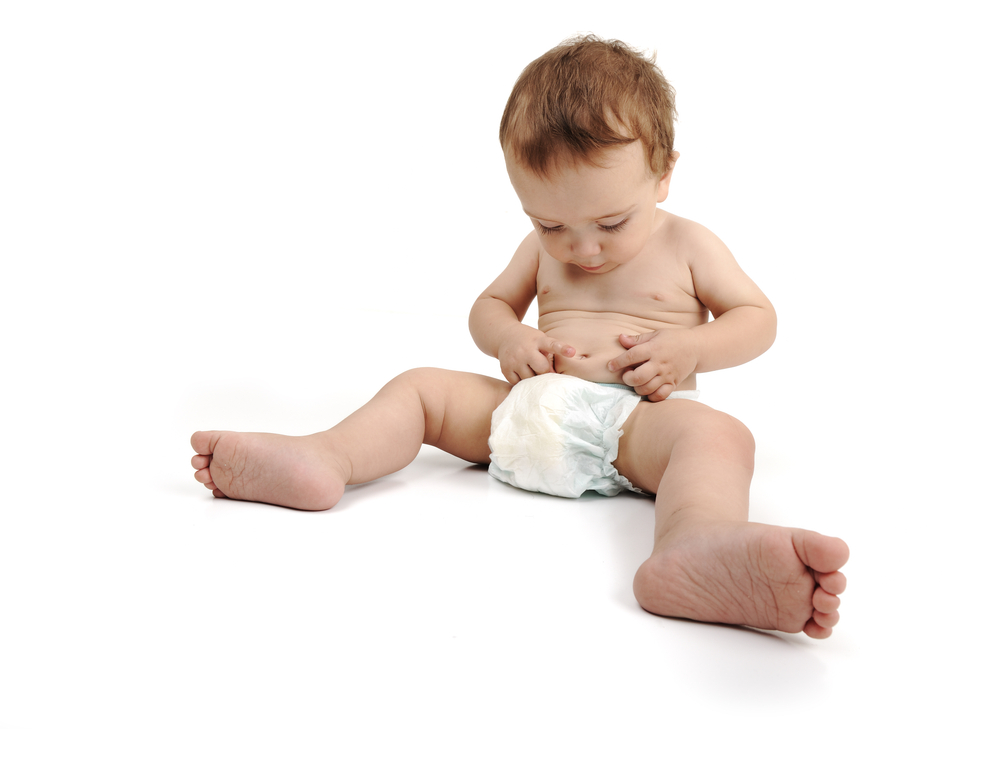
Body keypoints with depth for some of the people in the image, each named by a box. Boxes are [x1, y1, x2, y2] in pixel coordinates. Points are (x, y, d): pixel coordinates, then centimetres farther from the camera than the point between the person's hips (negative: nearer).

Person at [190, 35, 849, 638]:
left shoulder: (688, 246, 5)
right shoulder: (541, 250, 16)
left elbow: (759, 317, 9)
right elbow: (489, 306, 24)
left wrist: (690, 349, -12)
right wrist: (508, 338, -2)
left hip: (636, 420, -4)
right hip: (531, 410, 5)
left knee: (717, 433, -38)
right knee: (419, 387, -5)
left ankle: (696, 546, -71)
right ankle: (323, 460, -30)